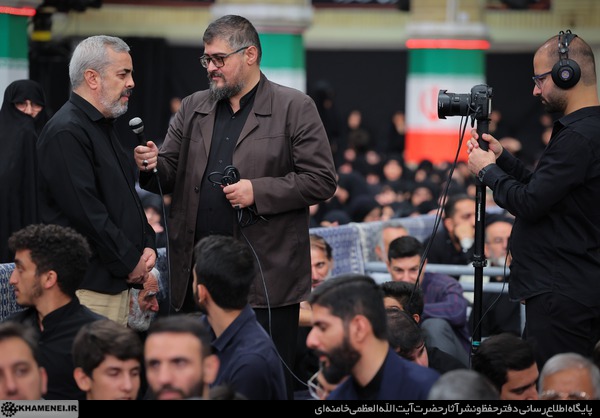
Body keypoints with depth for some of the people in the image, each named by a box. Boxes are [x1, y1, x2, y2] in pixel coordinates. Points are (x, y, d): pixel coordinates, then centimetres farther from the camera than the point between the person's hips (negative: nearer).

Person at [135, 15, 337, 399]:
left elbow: (322, 180, -5)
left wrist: (259, 191, -14)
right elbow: (171, 177, 15)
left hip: (266, 278, -5)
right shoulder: (192, 109, 15)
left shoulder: (295, 108, -1)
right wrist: (153, 166, -8)